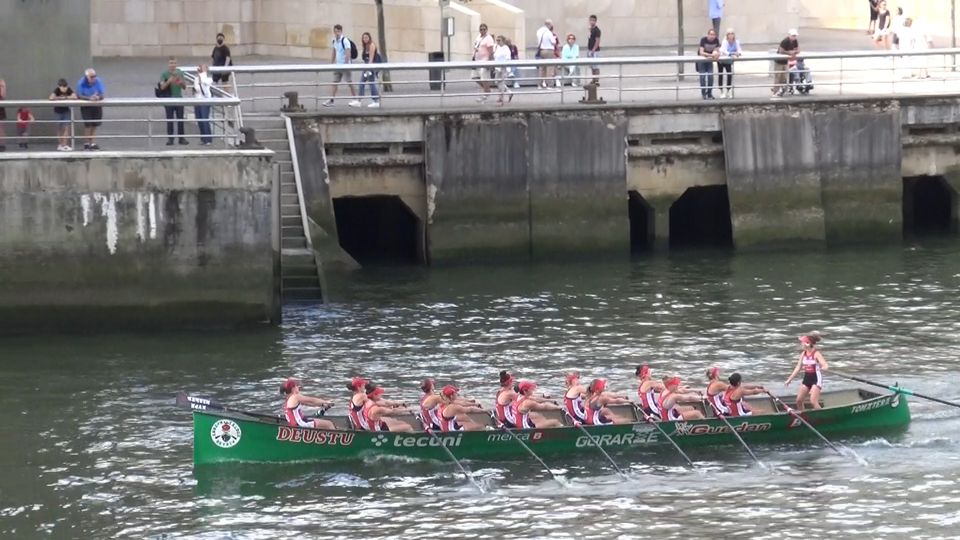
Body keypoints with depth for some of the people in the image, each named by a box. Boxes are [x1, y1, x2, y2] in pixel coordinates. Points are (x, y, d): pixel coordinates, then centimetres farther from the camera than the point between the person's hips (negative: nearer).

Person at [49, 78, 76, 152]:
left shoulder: (69, 90, -12)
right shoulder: (56, 90, -19)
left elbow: (75, 97, -28)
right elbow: (51, 98, -35)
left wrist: (65, 97, -26)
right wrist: (61, 98, -27)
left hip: (66, 110, 2)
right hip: (58, 111, -2)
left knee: (67, 127, -7)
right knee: (59, 128, 6)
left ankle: (65, 145, -4)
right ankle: (60, 145, 16)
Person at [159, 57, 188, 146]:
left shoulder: (180, 73, 7)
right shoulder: (164, 74, -2)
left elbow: (184, 86, 11)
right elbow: (162, 87, -8)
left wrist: (181, 82, -11)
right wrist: (169, 81, -24)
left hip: (179, 99, 2)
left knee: (180, 119, 5)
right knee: (170, 120, 1)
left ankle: (181, 138, 11)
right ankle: (170, 138, 5)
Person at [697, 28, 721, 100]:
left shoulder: (716, 40, -15)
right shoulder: (703, 39, -26)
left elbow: (718, 51, -11)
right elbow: (701, 52, -34)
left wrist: (716, 54, -36)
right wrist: (711, 55, -48)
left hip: (710, 59, 3)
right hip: (701, 59, -3)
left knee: (710, 76, -7)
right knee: (703, 76, -10)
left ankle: (709, 93, 3)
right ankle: (703, 93, -1)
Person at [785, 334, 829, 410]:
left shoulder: (816, 354, -14)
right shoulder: (803, 354, 5)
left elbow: (826, 367, -23)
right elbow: (798, 368, 13)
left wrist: (819, 369, -46)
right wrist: (789, 380, 14)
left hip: (816, 379, -7)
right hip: (806, 378, 7)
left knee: (813, 402, -16)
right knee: (799, 400, 6)